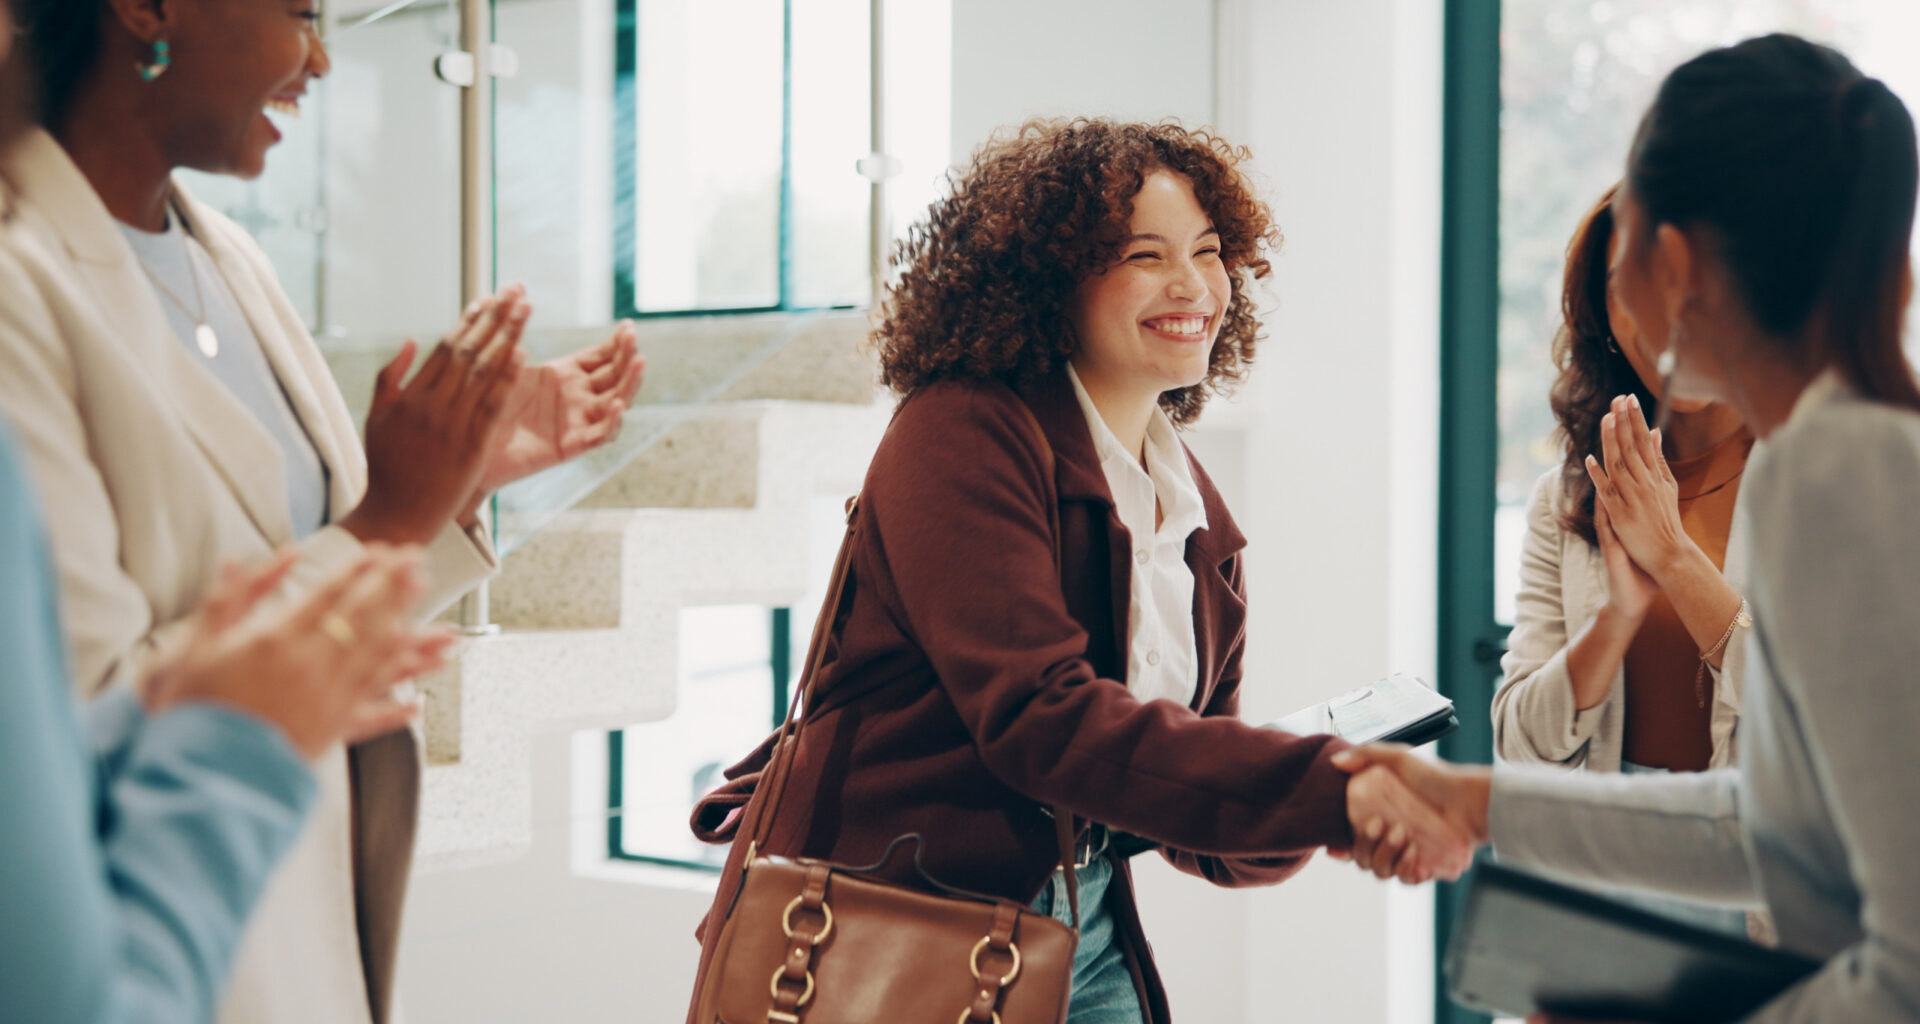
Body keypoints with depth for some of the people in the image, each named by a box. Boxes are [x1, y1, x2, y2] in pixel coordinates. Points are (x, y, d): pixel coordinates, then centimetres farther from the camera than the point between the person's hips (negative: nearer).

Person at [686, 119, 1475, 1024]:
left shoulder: (1198, 516, 8)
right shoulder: (960, 438, -14)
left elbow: (1205, 827, 6)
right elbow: (1038, 718, -26)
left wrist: (1331, 820, -15)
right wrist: (1327, 790, -31)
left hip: (1084, 946, 6)